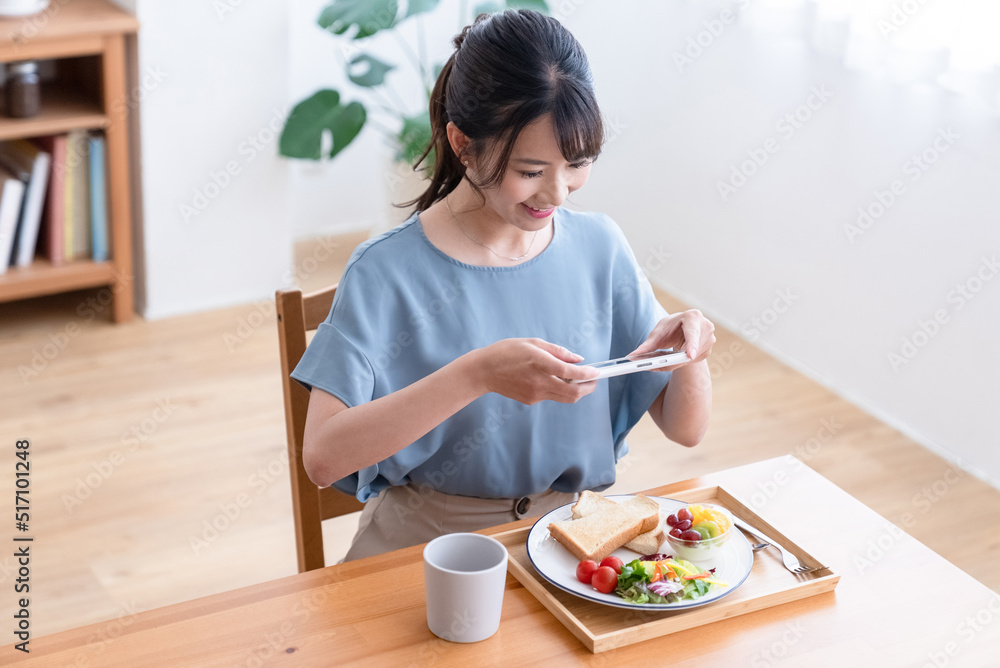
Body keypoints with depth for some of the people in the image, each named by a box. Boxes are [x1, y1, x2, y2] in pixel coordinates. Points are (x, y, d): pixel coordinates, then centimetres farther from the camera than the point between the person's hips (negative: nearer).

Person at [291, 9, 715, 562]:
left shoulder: (599, 247, 2)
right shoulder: (387, 272, -11)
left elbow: (685, 429, 7)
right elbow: (322, 456, -21)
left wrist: (687, 355, -15)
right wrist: (476, 375, -29)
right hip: (431, 539, -3)